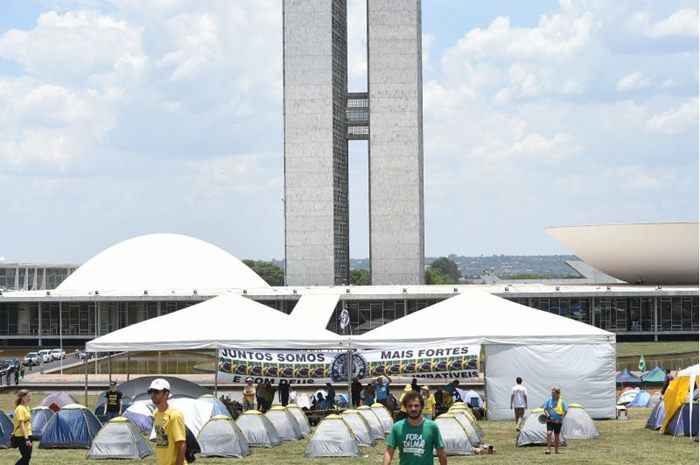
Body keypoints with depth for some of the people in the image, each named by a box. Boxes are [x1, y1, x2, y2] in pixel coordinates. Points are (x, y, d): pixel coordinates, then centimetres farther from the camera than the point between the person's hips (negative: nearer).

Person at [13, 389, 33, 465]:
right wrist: (26, 438, -24)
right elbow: (21, 424, -20)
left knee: (27, 457, 9)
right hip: (22, 437, -9)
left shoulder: (26, 407, 13)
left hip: (27, 435, 9)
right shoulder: (20, 409, -16)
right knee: (26, 457, -9)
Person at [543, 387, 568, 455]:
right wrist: (548, 416, -13)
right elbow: (545, 409, 3)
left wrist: (561, 417, -10)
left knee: (556, 436, 8)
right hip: (550, 421, 0)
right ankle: (548, 449, -14)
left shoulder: (561, 402, -3)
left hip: (558, 421, 0)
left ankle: (556, 450, 21)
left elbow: (565, 411, 2)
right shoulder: (549, 400, 1)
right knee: (549, 433, -16)